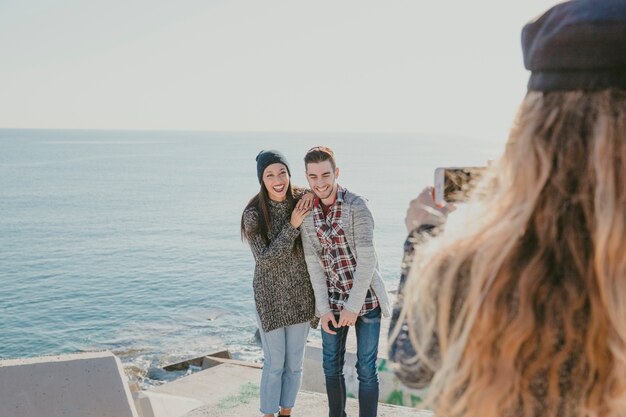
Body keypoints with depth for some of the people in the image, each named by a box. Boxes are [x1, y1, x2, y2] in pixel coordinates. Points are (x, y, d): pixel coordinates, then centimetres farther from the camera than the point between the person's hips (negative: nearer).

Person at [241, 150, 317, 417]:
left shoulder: (301, 204, -4)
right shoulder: (254, 214, -14)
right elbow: (265, 258, -17)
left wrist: (312, 195, -8)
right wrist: (292, 226, -22)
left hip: (300, 296, 3)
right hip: (270, 297, -3)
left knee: (295, 363, 13)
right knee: (274, 363, 5)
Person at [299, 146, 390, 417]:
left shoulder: (356, 206, -16)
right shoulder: (306, 212, -2)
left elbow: (367, 259, -19)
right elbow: (313, 263, -1)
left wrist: (353, 306, -18)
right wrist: (324, 309, -5)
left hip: (365, 297, -4)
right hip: (332, 300, 4)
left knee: (366, 369, 2)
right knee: (331, 366, 14)